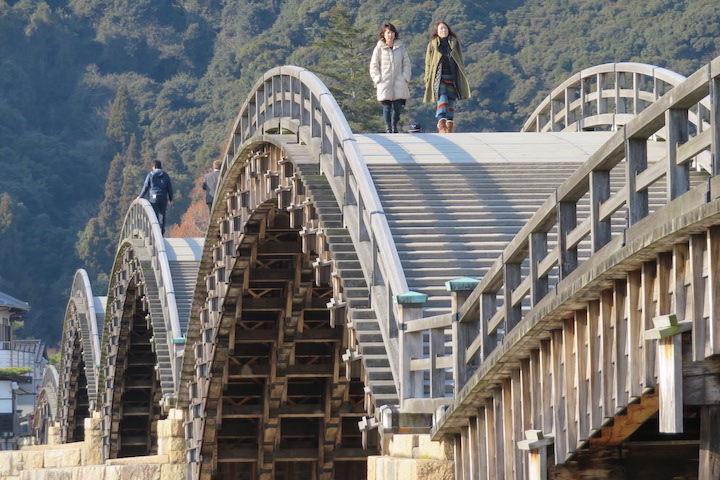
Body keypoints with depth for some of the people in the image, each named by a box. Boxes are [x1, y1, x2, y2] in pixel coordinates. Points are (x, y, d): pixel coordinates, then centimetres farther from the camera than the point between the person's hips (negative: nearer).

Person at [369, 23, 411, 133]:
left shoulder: (400, 47, 9)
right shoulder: (379, 48, 2)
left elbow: (406, 64, 13)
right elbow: (373, 66, 6)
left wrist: (405, 77, 2)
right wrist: (378, 79, -4)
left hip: (399, 83, 2)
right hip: (384, 84, -2)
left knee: (398, 106, -1)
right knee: (387, 106, -5)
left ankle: (394, 127, 17)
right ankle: (388, 128, 3)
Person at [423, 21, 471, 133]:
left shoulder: (455, 43, 11)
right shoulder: (432, 45, 7)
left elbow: (460, 61, 14)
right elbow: (428, 63, 9)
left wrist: (462, 77, 9)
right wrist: (427, 80, 3)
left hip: (452, 77, 2)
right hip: (438, 77, -2)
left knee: (451, 103, 2)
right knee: (442, 100, -19)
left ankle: (449, 128, 6)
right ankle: (441, 126, -28)